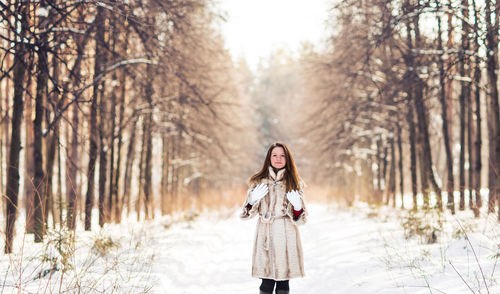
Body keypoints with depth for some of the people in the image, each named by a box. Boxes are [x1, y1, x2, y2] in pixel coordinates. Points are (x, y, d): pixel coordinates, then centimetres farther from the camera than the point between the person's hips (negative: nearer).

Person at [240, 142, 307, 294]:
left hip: (286, 235, 0)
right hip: (265, 235, 0)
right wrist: (253, 200, -11)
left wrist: (298, 207, -14)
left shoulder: (295, 183, 8)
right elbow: (246, 213, 9)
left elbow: (299, 218, 7)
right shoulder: (259, 181, 7)